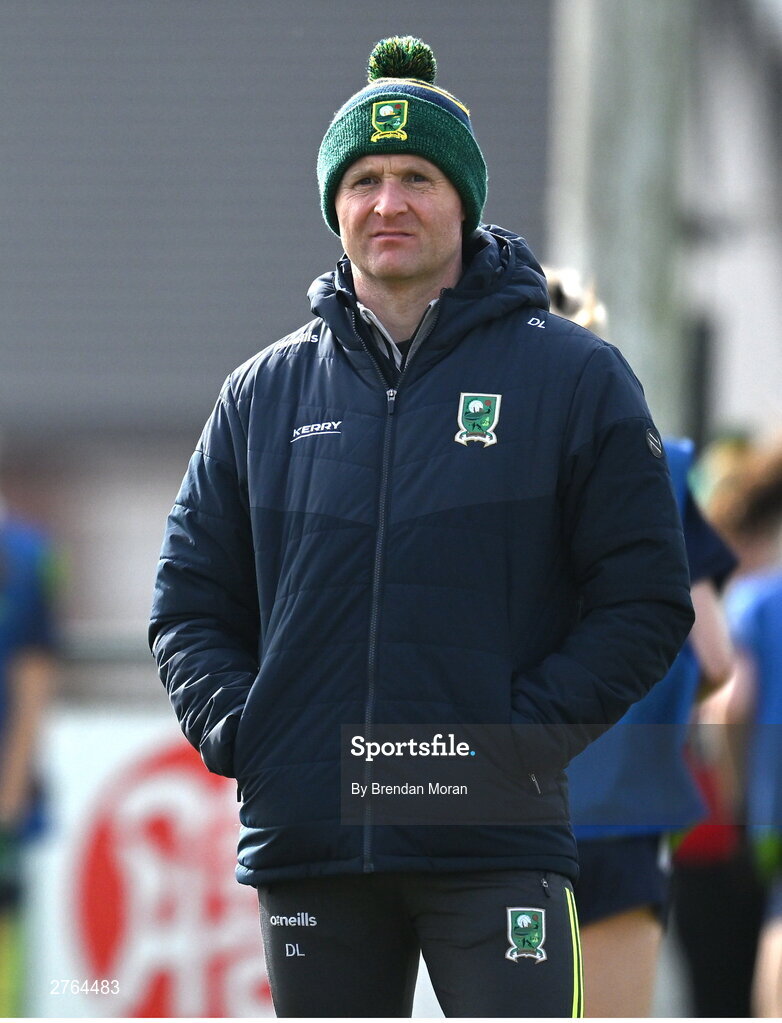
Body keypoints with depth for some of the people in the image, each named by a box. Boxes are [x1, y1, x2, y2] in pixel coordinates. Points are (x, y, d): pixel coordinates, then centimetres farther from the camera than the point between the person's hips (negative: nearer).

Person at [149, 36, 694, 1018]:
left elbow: (646, 601, 1)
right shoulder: (266, 393, 13)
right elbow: (189, 599, 17)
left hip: (493, 842, -3)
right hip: (306, 840, 3)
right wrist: (238, 733, -1)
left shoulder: (573, 377, 3)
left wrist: (520, 737, -10)